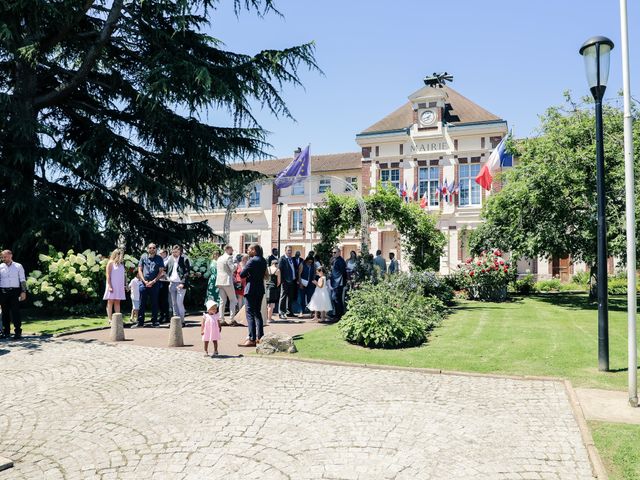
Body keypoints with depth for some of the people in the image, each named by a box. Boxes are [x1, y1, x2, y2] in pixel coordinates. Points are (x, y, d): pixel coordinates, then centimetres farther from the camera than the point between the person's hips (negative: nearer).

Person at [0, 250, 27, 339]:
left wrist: (23, 292, -4)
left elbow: (22, 280, 5)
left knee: (15, 311, -6)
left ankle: (18, 332, -4)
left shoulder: (18, 266, 6)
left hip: (15, 291, -2)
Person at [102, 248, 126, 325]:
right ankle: (110, 320, -1)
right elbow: (108, 276, -8)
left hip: (119, 286, 6)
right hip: (112, 286, -5)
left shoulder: (121, 264, 13)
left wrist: (124, 286, 8)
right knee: (110, 302, -1)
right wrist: (110, 286, -16)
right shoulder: (111, 263, -3)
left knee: (117, 302, 5)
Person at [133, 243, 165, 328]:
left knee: (154, 303, 4)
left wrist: (153, 281, -9)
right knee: (142, 303, 2)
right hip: (144, 283, 1)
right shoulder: (143, 257, 9)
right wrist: (145, 281, -5)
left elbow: (161, 272, 1)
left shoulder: (159, 259, 7)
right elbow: (139, 270, 7)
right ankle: (140, 322, 6)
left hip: (155, 284, 0)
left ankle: (154, 321, 9)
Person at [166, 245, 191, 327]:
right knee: (174, 303, 9)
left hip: (180, 284, -5)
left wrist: (183, 283, -15)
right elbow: (166, 269, 21)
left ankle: (182, 321, 0)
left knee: (179, 303, -10)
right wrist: (167, 277, 6)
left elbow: (187, 273, -9)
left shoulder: (184, 260, -6)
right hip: (172, 283, 5)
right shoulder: (170, 259, 9)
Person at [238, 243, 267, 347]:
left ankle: (252, 339, -7)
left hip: (251, 290, -8)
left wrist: (243, 265, 3)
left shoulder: (252, 261, -16)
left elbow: (242, 275, -15)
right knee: (257, 313, 16)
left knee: (250, 314, -5)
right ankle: (260, 337, 19)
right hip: (260, 289, 8)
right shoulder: (263, 261, 10)